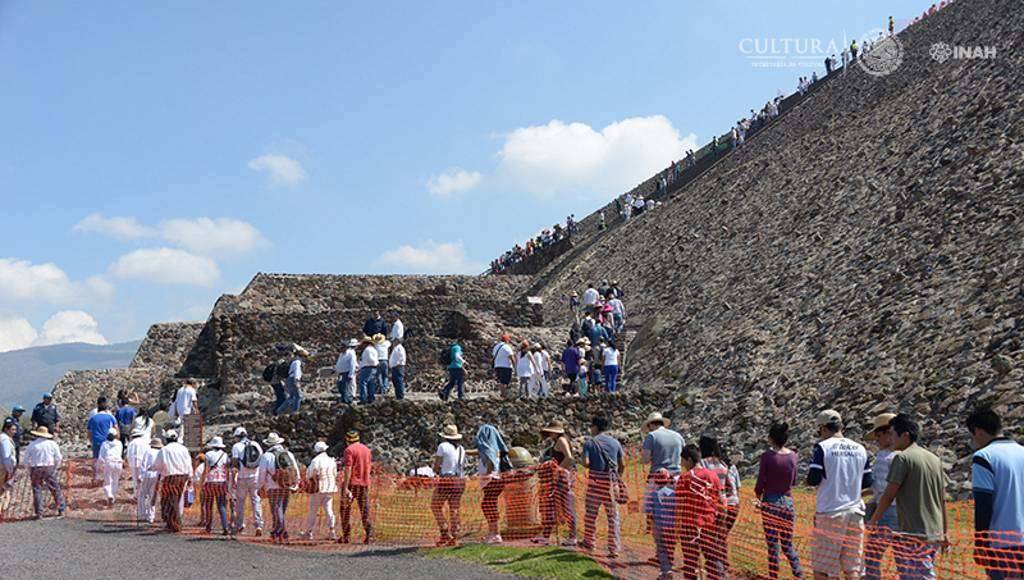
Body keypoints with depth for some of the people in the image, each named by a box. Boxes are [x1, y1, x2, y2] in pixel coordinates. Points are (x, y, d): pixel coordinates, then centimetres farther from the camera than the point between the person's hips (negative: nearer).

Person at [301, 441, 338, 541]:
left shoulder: (315, 461, -12)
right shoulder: (331, 460, 4)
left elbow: (309, 476, -8)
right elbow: (335, 475, 11)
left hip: (318, 489, -4)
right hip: (331, 489, 4)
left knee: (313, 512, 5)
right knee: (329, 510, 6)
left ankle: (309, 532, 13)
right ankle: (332, 532, 0)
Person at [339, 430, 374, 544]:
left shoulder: (349, 450, -8)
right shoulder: (367, 449, 12)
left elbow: (348, 469, -16)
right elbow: (370, 468, 17)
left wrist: (345, 487, -19)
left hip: (351, 483, -5)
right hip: (365, 483, 5)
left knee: (345, 510, 6)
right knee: (365, 510, 5)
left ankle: (346, 536, 6)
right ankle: (369, 536, -5)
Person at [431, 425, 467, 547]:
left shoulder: (443, 446, -4)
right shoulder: (461, 449, 14)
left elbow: (436, 468, -6)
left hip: (446, 481, -6)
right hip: (460, 481, 6)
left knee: (435, 506, 7)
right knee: (454, 509, 9)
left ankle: (445, 533, -3)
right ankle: (454, 538, 4)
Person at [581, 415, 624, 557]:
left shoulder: (590, 442, -3)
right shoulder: (615, 442, 7)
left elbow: (585, 463, -13)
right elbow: (622, 464, 6)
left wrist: (592, 465, 8)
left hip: (595, 480, -2)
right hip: (612, 482, 2)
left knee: (591, 513, 12)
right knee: (613, 516, 4)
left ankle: (588, 542, 24)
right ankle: (614, 549, 1)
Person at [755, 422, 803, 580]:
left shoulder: (767, 456, -12)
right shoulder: (792, 456, 0)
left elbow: (760, 484, -8)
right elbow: (793, 482, 11)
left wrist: (758, 497, 10)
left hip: (770, 502, -4)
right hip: (788, 502, 4)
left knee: (772, 545, 3)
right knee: (788, 544, 14)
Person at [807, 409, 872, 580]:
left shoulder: (822, 447, -7)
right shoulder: (860, 449, 8)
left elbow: (813, 480, -13)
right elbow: (867, 482, 11)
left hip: (830, 512, -5)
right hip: (855, 512, 5)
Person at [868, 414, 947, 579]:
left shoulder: (903, 458, -9)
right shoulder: (934, 459, 13)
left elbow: (889, 495, -11)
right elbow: (942, 500, 16)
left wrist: (873, 520, 1)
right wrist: (943, 533, 21)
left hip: (913, 534, -8)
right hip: (935, 533, 8)